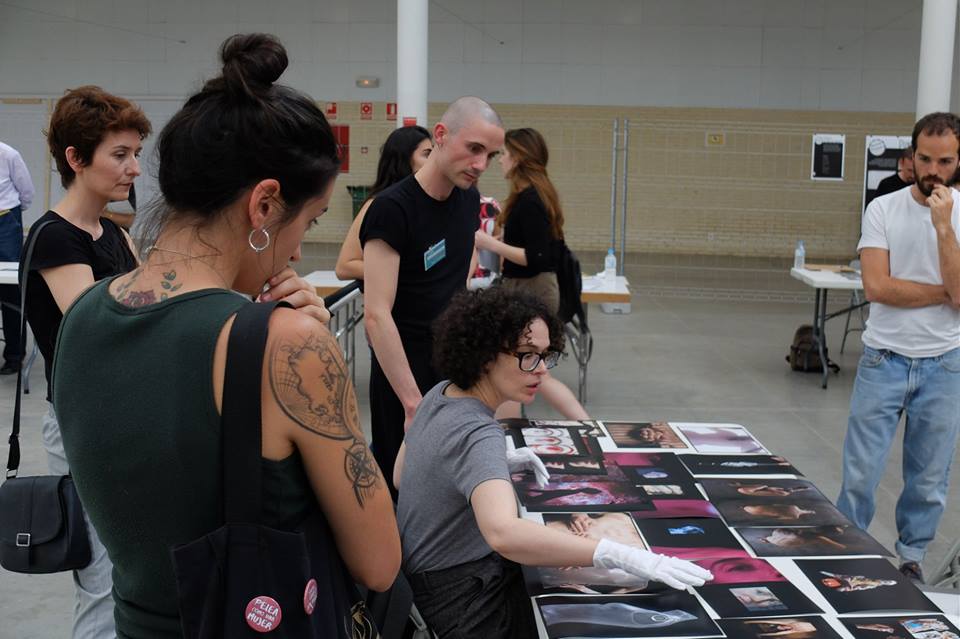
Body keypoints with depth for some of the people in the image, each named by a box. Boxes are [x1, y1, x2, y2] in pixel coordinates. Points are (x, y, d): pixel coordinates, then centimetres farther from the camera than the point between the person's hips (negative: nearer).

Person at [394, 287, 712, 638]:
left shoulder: (440, 394, -1)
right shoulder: (477, 435, -29)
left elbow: (402, 475, 15)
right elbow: (504, 533, -48)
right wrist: (624, 556, -48)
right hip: (467, 602, -9)